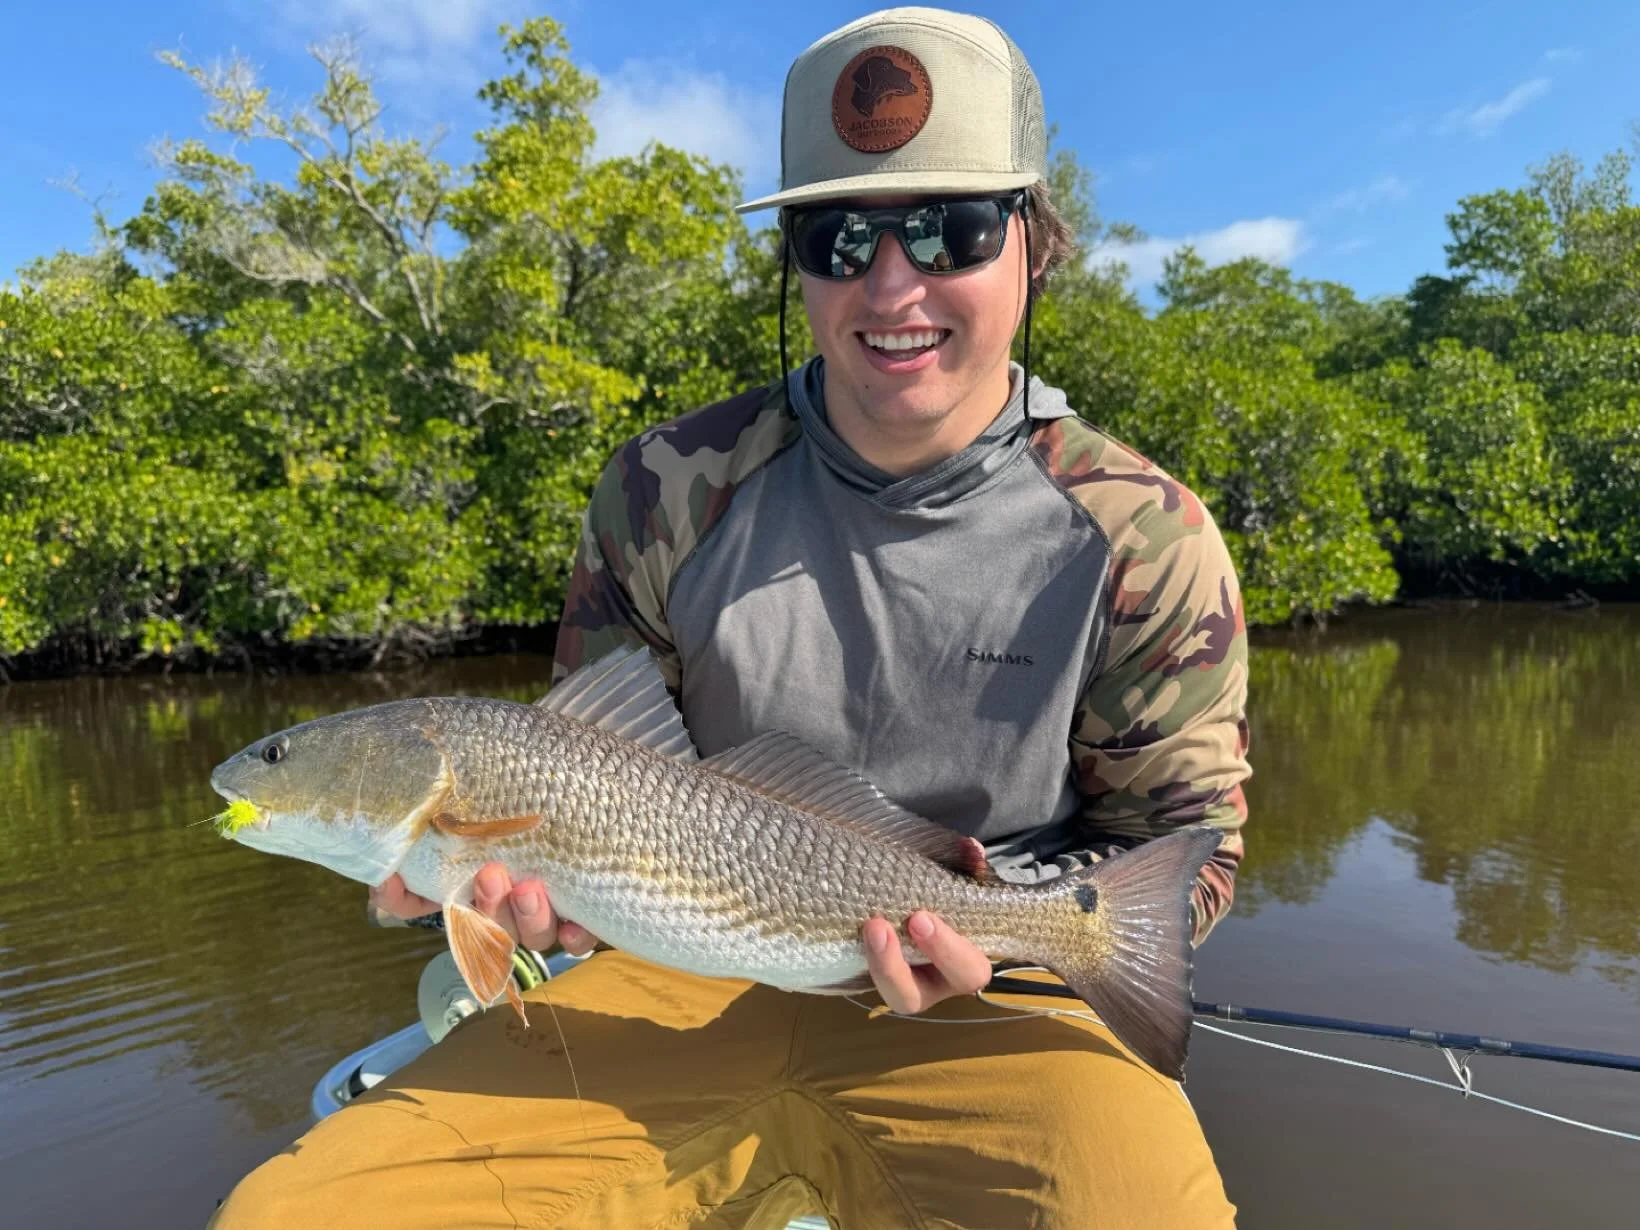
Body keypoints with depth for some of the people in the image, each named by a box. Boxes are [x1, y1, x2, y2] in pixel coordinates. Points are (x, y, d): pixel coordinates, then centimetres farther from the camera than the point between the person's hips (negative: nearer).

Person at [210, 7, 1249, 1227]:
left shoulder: (1143, 537, -6)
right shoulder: (674, 488, -1)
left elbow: (1184, 840, 2)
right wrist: (531, 865, -14)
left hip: (975, 1018, -1)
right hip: (687, 985, 2)